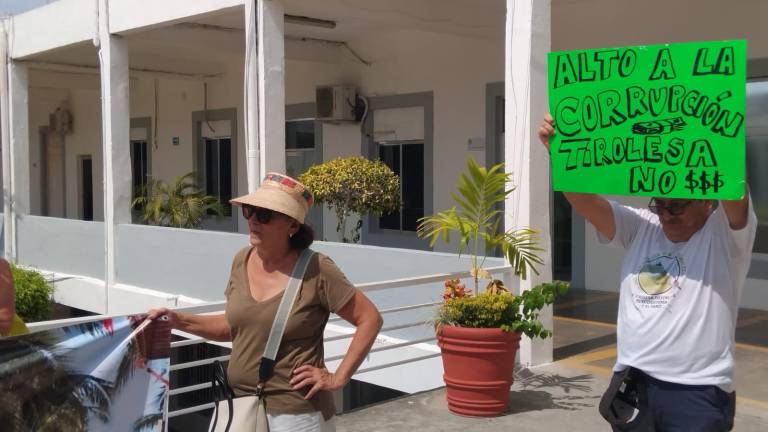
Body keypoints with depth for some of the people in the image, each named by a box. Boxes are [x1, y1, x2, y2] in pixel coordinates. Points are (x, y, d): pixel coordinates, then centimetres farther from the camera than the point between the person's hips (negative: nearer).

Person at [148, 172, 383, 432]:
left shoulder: (316, 270, -17)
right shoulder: (242, 261, 0)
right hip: (238, 406, 6)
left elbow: (370, 319, -11)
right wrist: (179, 320, 1)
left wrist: (338, 378, -13)